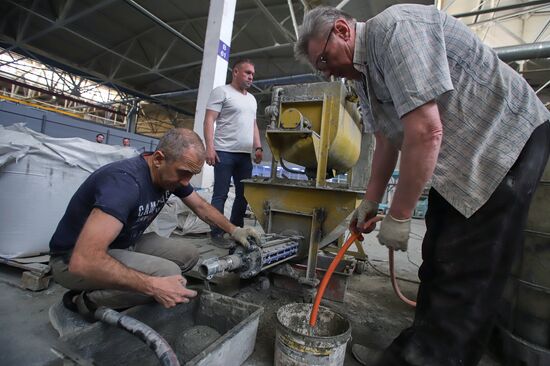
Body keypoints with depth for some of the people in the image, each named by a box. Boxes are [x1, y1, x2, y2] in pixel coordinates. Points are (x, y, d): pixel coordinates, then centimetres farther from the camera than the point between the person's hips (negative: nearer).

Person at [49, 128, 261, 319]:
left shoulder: (172, 173, -9)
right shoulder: (124, 181, -35)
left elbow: (201, 206, 7)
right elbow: (84, 261, -41)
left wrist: (233, 230, -3)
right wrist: (153, 286, -41)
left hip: (125, 244, 8)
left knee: (189, 256, -1)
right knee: (168, 272, -27)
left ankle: (116, 293, 7)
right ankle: (87, 301, -4)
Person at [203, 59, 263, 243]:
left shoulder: (252, 99, 22)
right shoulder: (221, 91, 0)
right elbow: (209, 120, -7)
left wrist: (258, 147, 10)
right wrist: (209, 147, -18)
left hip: (245, 154, 7)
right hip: (224, 152, -7)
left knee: (243, 195, 8)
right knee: (220, 194, -2)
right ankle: (217, 234, 6)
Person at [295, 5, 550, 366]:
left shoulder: (393, 27, -20)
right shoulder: (362, 72, 9)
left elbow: (426, 131, -29)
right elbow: (387, 139, 12)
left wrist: (399, 216, -22)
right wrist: (370, 202, 11)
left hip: (508, 140, -9)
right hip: (460, 161, 9)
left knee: (465, 278, -7)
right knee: (437, 265, 10)